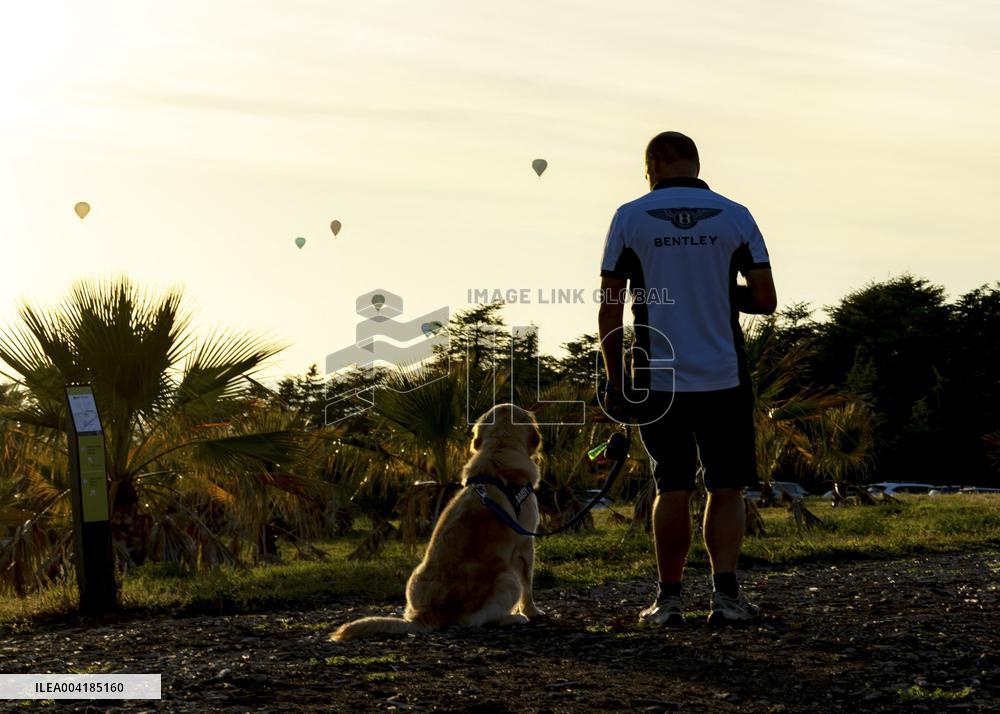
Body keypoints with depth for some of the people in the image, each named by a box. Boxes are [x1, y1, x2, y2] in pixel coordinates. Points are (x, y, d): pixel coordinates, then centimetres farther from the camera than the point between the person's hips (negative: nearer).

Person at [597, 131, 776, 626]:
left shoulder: (629, 218, 0)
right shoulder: (734, 216, 2)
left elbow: (609, 309, -2)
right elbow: (765, 300, -1)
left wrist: (614, 381, 5)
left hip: (657, 380, 0)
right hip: (723, 379, 0)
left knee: (672, 490, 9)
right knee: (726, 489, 8)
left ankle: (669, 598, 10)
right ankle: (726, 593, -4)